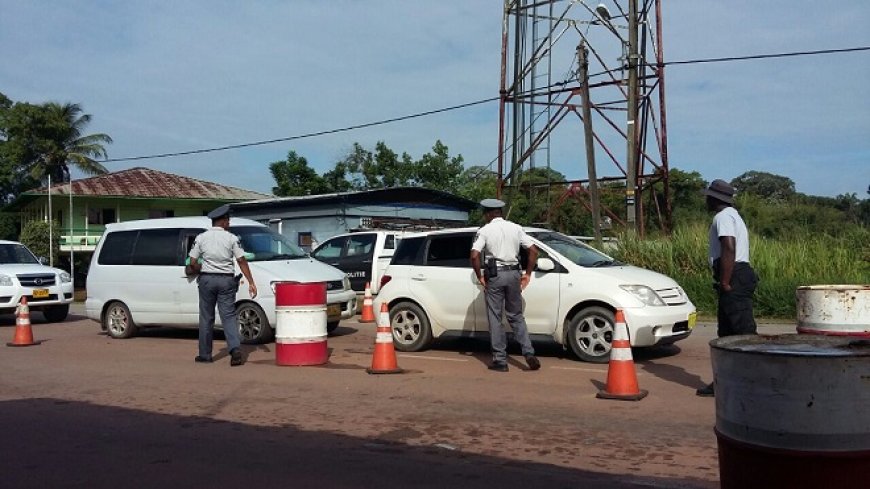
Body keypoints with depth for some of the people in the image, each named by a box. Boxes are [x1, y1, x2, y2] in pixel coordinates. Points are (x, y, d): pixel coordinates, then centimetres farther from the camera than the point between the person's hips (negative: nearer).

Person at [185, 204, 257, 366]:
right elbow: (242, 261, -4)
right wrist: (251, 282, -2)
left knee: (206, 318, 10)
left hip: (206, 280, 1)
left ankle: (205, 354, 16)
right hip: (226, 280, -1)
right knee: (229, 316, 2)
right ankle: (235, 349, -15)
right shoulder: (232, 238, 0)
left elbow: (192, 263, -1)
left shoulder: (201, 237, 2)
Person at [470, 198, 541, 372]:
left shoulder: (484, 231, -3)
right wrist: (527, 274, 10)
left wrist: (480, 276, -3)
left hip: (494, 275, -3)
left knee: (495, 318, 4)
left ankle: (500, 360, 5)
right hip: (513, 274, 4)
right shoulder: (515, 228, 7)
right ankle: (529, 353, 3)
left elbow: (474, 255, -15)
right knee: (516, 316, 14)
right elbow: (533, 251, 3)